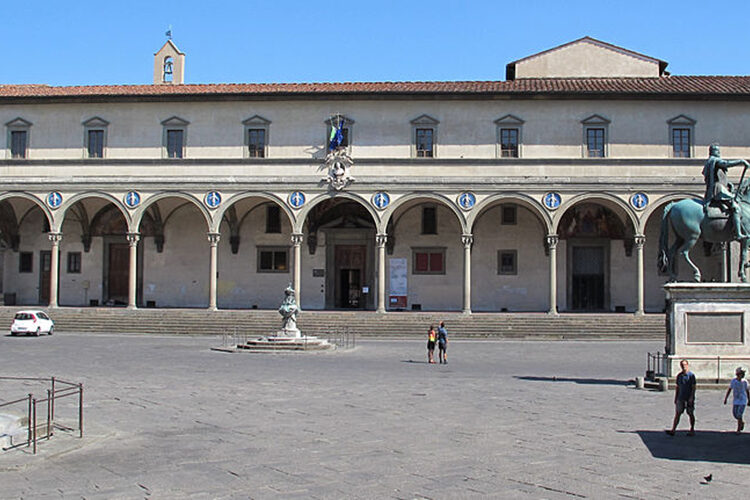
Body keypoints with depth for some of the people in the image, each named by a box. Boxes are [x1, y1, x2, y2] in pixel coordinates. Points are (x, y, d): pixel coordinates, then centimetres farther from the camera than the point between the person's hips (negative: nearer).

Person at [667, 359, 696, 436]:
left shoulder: (691, 375, -6)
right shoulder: (679, 375, 10)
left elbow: (693, 387, -9)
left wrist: (691, 397, -17)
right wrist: (675, 397, 12)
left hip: (689, 399, -5)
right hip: (680, 398, 5)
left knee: (690, 414, 6)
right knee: (677, 414, 0)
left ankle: (692, 430, 18)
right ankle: (673, 430, -4)